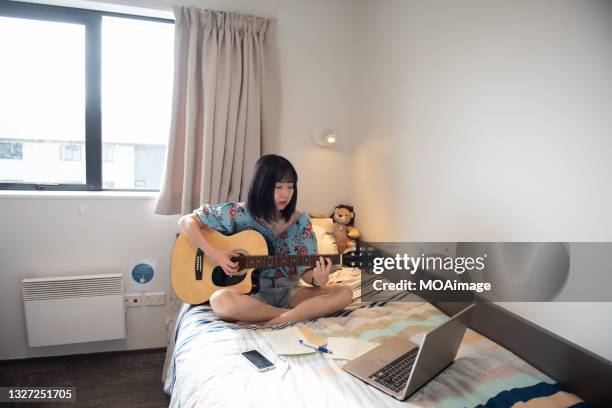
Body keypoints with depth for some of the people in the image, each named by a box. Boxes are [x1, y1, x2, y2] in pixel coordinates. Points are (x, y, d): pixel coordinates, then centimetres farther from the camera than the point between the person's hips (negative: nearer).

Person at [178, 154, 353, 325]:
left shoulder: (301, 222, -2)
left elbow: (305, 271, -1)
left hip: (287, 291, 3)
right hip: (249, 291, -2)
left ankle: (269, 323, -25)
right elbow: (186, 221, -5)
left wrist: (318, 280, -24)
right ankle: (302, 314, -20)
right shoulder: (238, 214, -7)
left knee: (344, 293, -19)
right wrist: (214, 253, -17)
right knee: (221, 301, -37)